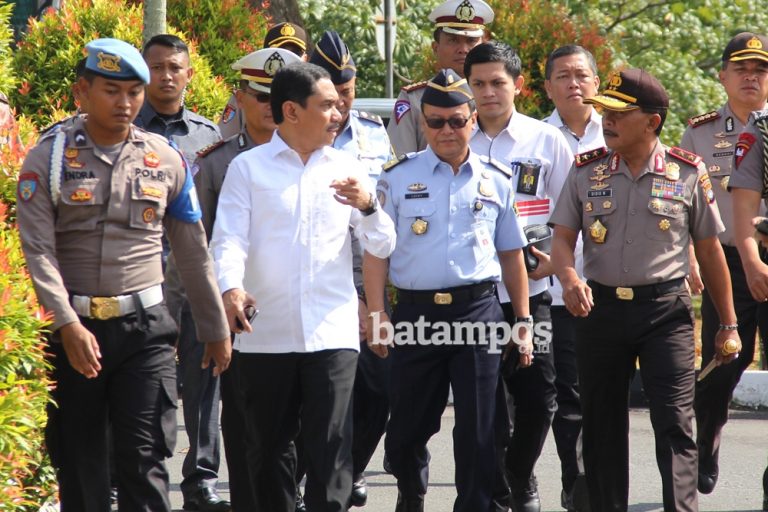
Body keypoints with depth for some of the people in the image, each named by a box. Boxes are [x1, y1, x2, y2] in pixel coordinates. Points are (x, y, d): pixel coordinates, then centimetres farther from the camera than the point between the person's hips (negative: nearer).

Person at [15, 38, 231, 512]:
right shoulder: (48, 160, 0)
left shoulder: (165, 160, 7)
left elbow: (195, 253, 14)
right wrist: (68, 324, -21)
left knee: (145, 462, -7)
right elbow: (38, 250, -9)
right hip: (74, 329, 0)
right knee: (78, 464, 7)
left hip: (145, 329, 1)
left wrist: (216, 329, 15)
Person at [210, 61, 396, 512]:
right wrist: (231, 288, -25)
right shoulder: (249, 168, 5)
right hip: (266, 334, 0)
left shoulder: (346, 169, 11)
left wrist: (368, 207, -12)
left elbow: (383, 247, 9)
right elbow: (229, 239, -5)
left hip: (332, 333, 0)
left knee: (331, 446, -8)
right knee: (269, 447, 7)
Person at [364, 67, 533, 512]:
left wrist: (523, 320, 11)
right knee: (407, 429, 8)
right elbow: (375, 250, 4)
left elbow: (511, 255, 15)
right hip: (416, 311, 0)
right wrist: (377, 312, -6)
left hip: (478, 311, 0)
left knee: (478, 429, -2)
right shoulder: (399, 177, 5)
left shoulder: (496, 181, 9)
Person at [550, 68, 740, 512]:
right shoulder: (586, 170, 4)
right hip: (600, 307, 3)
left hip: (666, 309, -3)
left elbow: (709, 250, 6)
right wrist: (568, 277, -21)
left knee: (675, 424, -11)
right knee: (602, 426, 9)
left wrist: (728, 324, 9)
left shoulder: (688, 171, 0)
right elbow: (563, 237, 2)